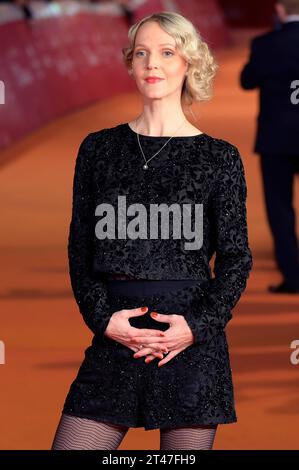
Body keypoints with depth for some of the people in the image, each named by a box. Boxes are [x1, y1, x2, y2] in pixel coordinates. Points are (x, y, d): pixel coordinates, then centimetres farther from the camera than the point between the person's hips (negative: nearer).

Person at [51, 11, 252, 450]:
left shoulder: (219, 157, 3)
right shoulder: (100, 148, 10)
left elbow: (236, 258, 4)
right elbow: (80, 248, 10)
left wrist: (199, 325, -10)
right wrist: (103, 318, -5)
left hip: (193, 336, -2)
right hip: (116, 337, 2)